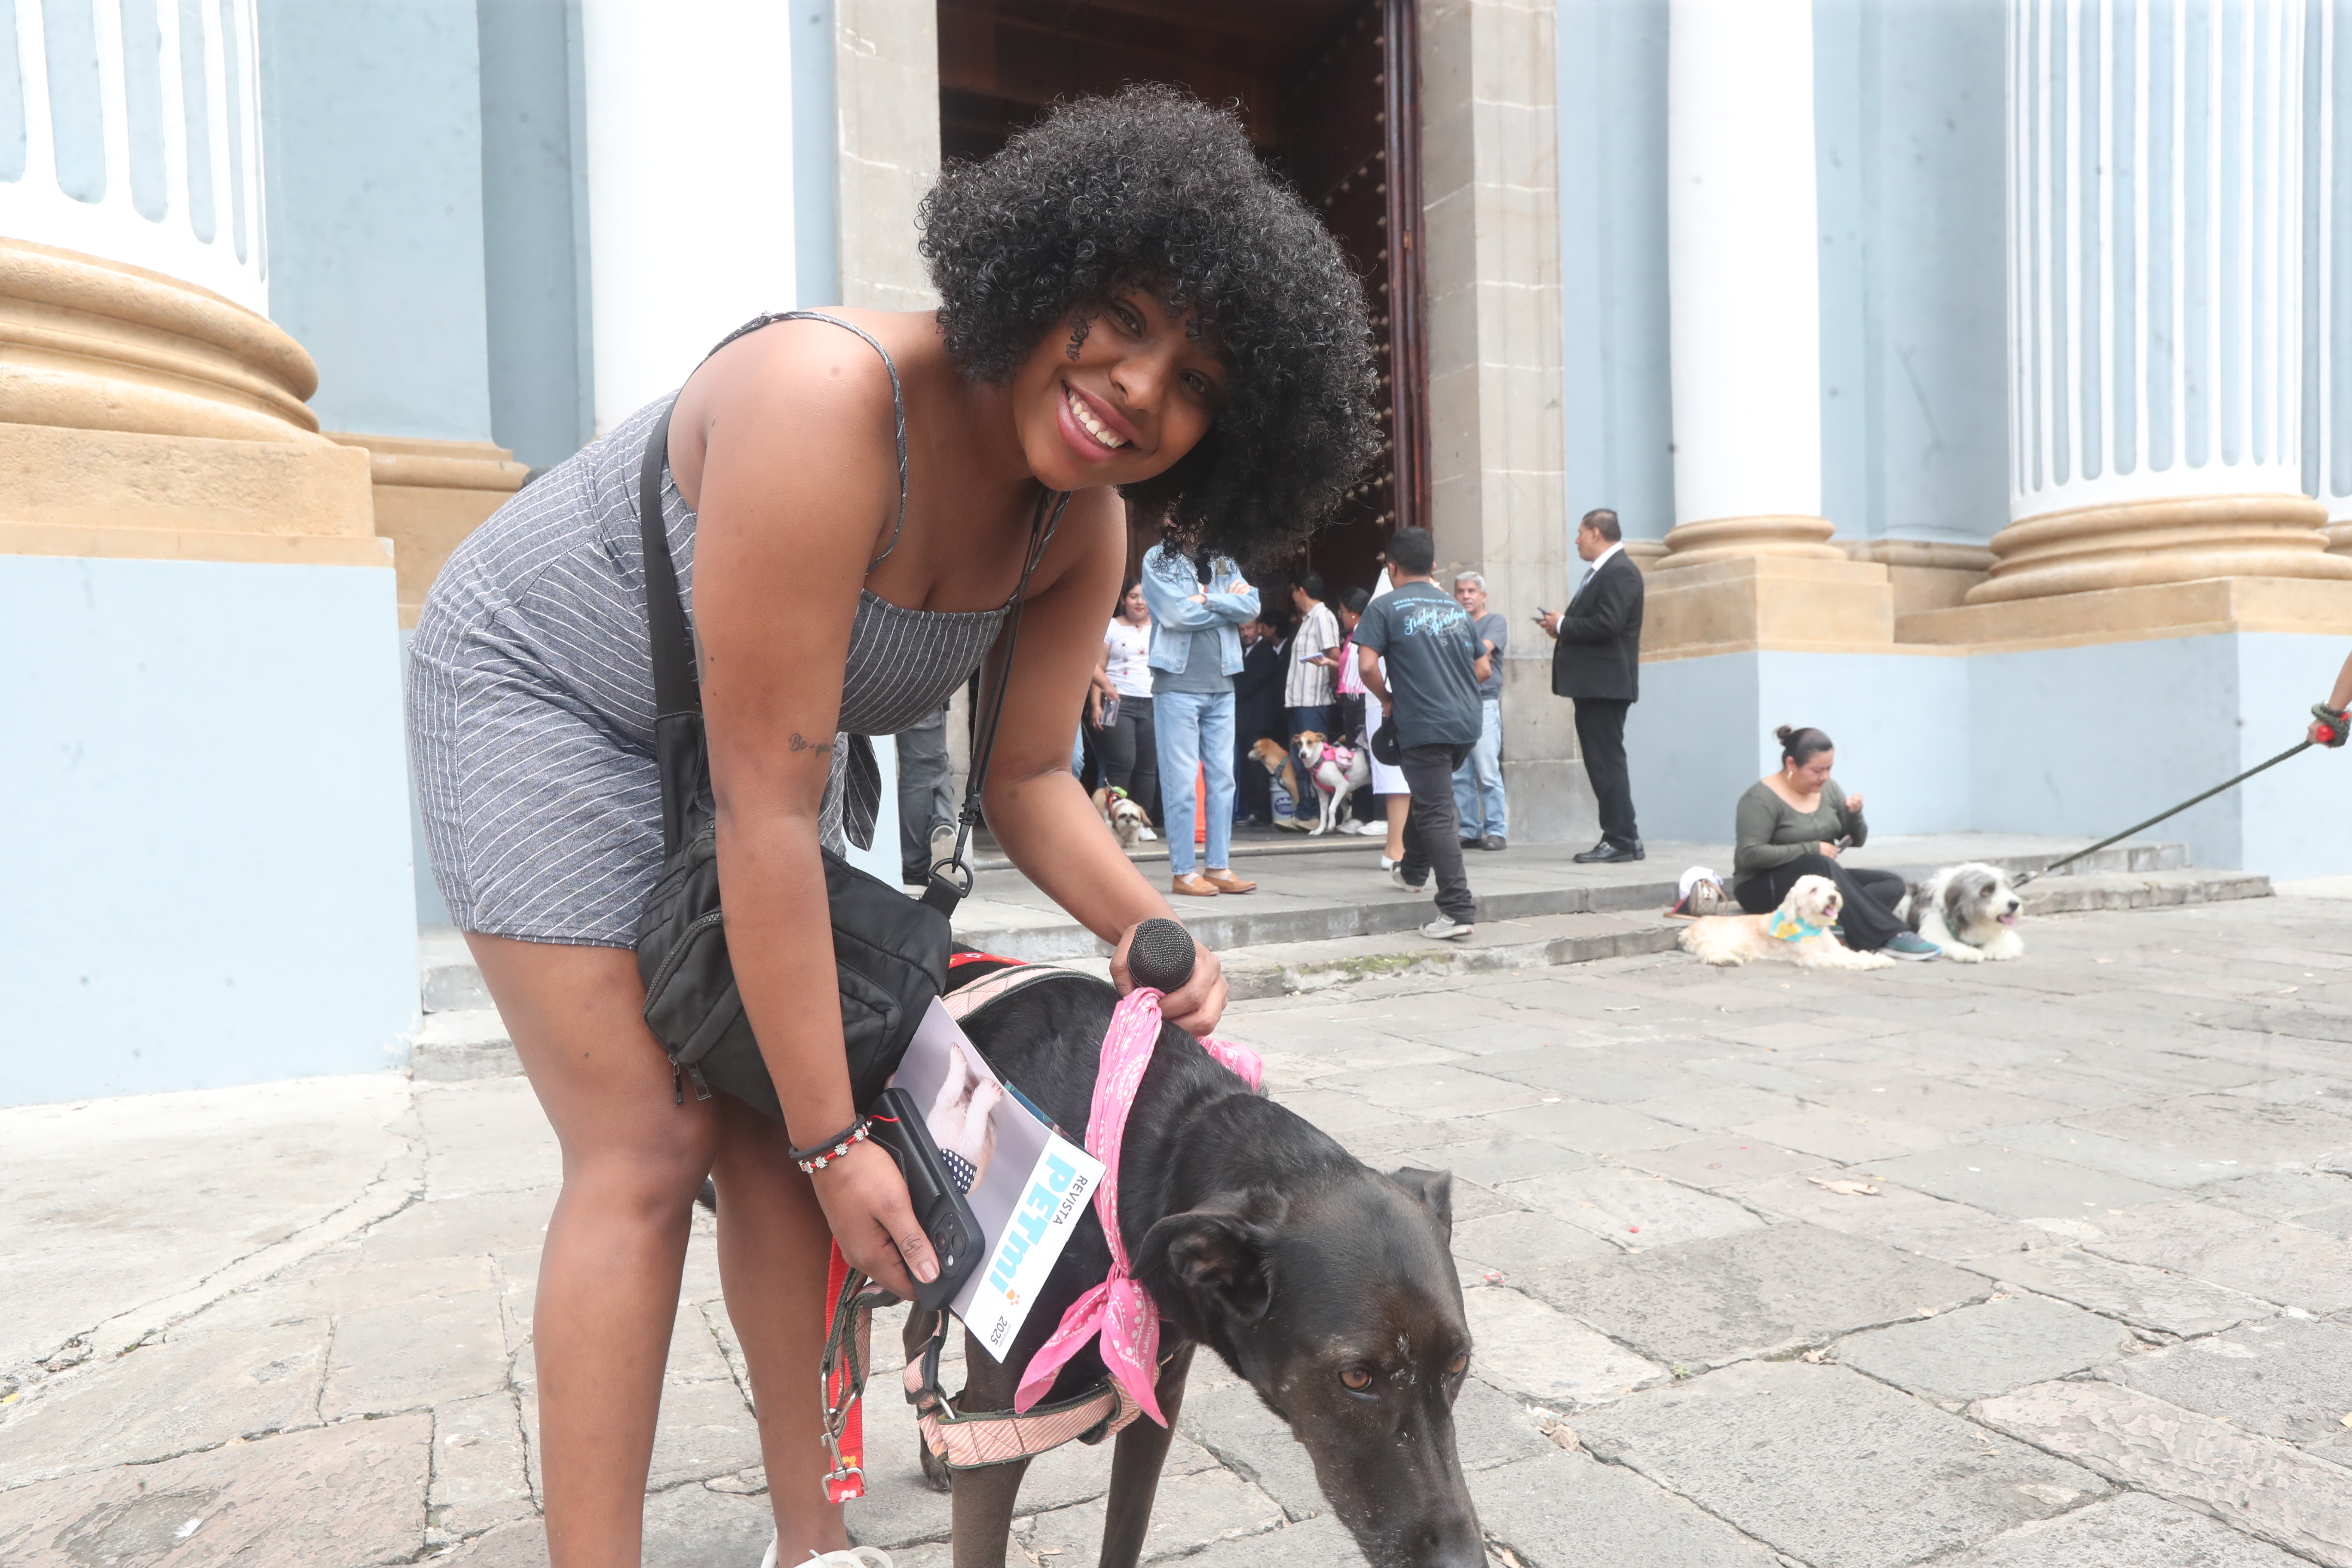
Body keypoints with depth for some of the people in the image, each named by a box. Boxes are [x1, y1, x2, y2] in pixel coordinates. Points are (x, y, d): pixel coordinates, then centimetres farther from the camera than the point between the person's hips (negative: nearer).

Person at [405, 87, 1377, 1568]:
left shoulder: (1085, 526, -14)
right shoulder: (829, 404, -37)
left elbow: (1028, 778, -6)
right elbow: (765, 810, -36)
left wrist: (1151, 931, -26)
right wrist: (839, 1140, -29)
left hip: (757, 739, 6)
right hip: (544, 687, -6)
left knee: (773, 1128, 1)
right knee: (652, 1147, -11)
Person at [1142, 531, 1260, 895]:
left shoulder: (1224, 564, 15)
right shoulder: (1158, 560, 1)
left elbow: (1251, 607, 0)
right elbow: (1177, 614, -13)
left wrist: (1208, 599, -11)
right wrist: (1228, 605, -3)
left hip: (1221, 686, 5)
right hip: (1178, 685, -5)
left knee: (1223, 778, 6)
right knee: (1182, 781, -3)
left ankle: (1219, 867, 13)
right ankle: (1182, 872, 2)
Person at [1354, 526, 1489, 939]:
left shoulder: (1386, 607, -2)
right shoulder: (1455, 607, 14)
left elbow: (1367, 665, -13)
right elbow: (1483, 668, 18)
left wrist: (1387, 700, 3)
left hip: (1423, 726, -7)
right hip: (1466, 723, 7)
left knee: (1436, 815, -5)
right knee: (1428, 795, 27)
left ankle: (1458, 910, -9)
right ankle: (1412, 871, 42)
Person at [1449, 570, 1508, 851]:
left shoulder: (1496, 622, 5)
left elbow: (1482, 649, -11)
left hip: (1483, 704, -5)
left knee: (1488, 774, -8)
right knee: (1459, 776, 3)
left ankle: (1497, 832, -3)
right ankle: (1470, 832, 9)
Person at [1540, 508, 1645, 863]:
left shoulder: (1620, 572, -13)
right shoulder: (1602, 571, 20)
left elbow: (1608, 624, -23)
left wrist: (1563, 626, -12)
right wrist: (1563, 626, 5)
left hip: (1606, 684, -11)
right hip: (1593, 684, 11)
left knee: (1607, 762, -8)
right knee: (1601, 763, 12)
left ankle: (1621, 840, -4)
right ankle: (1621, 837, 17)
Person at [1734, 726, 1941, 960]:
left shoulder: (1828, 789, 8)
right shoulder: (1762, 798, -12)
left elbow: (1856, 841, 13)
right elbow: (1749, 854, -23)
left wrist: (1854, 815, -10)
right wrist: (1812, 849, -22)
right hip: (1764, 890, -7)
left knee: (1892, 884, -13)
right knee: (1821, 866, -37)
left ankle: (1840, 924, -38)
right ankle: (1889, 937, -37)